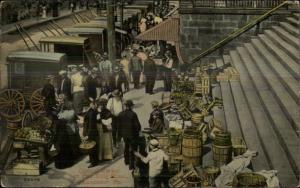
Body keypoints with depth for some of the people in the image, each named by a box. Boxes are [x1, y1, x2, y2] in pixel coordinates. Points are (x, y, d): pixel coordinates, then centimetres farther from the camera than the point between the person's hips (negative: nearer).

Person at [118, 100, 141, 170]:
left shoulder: (121, 114, -5)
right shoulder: (133, 114, -21)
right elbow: (137, 125, -17)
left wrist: (121, 133, 14)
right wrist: (138, 130, 3)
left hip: (124, 134, 5)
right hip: (132, 134, -5)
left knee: (126, 146, 27)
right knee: (132, 149, 5)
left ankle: (126, 161, 42)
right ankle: (131, 165, 6)